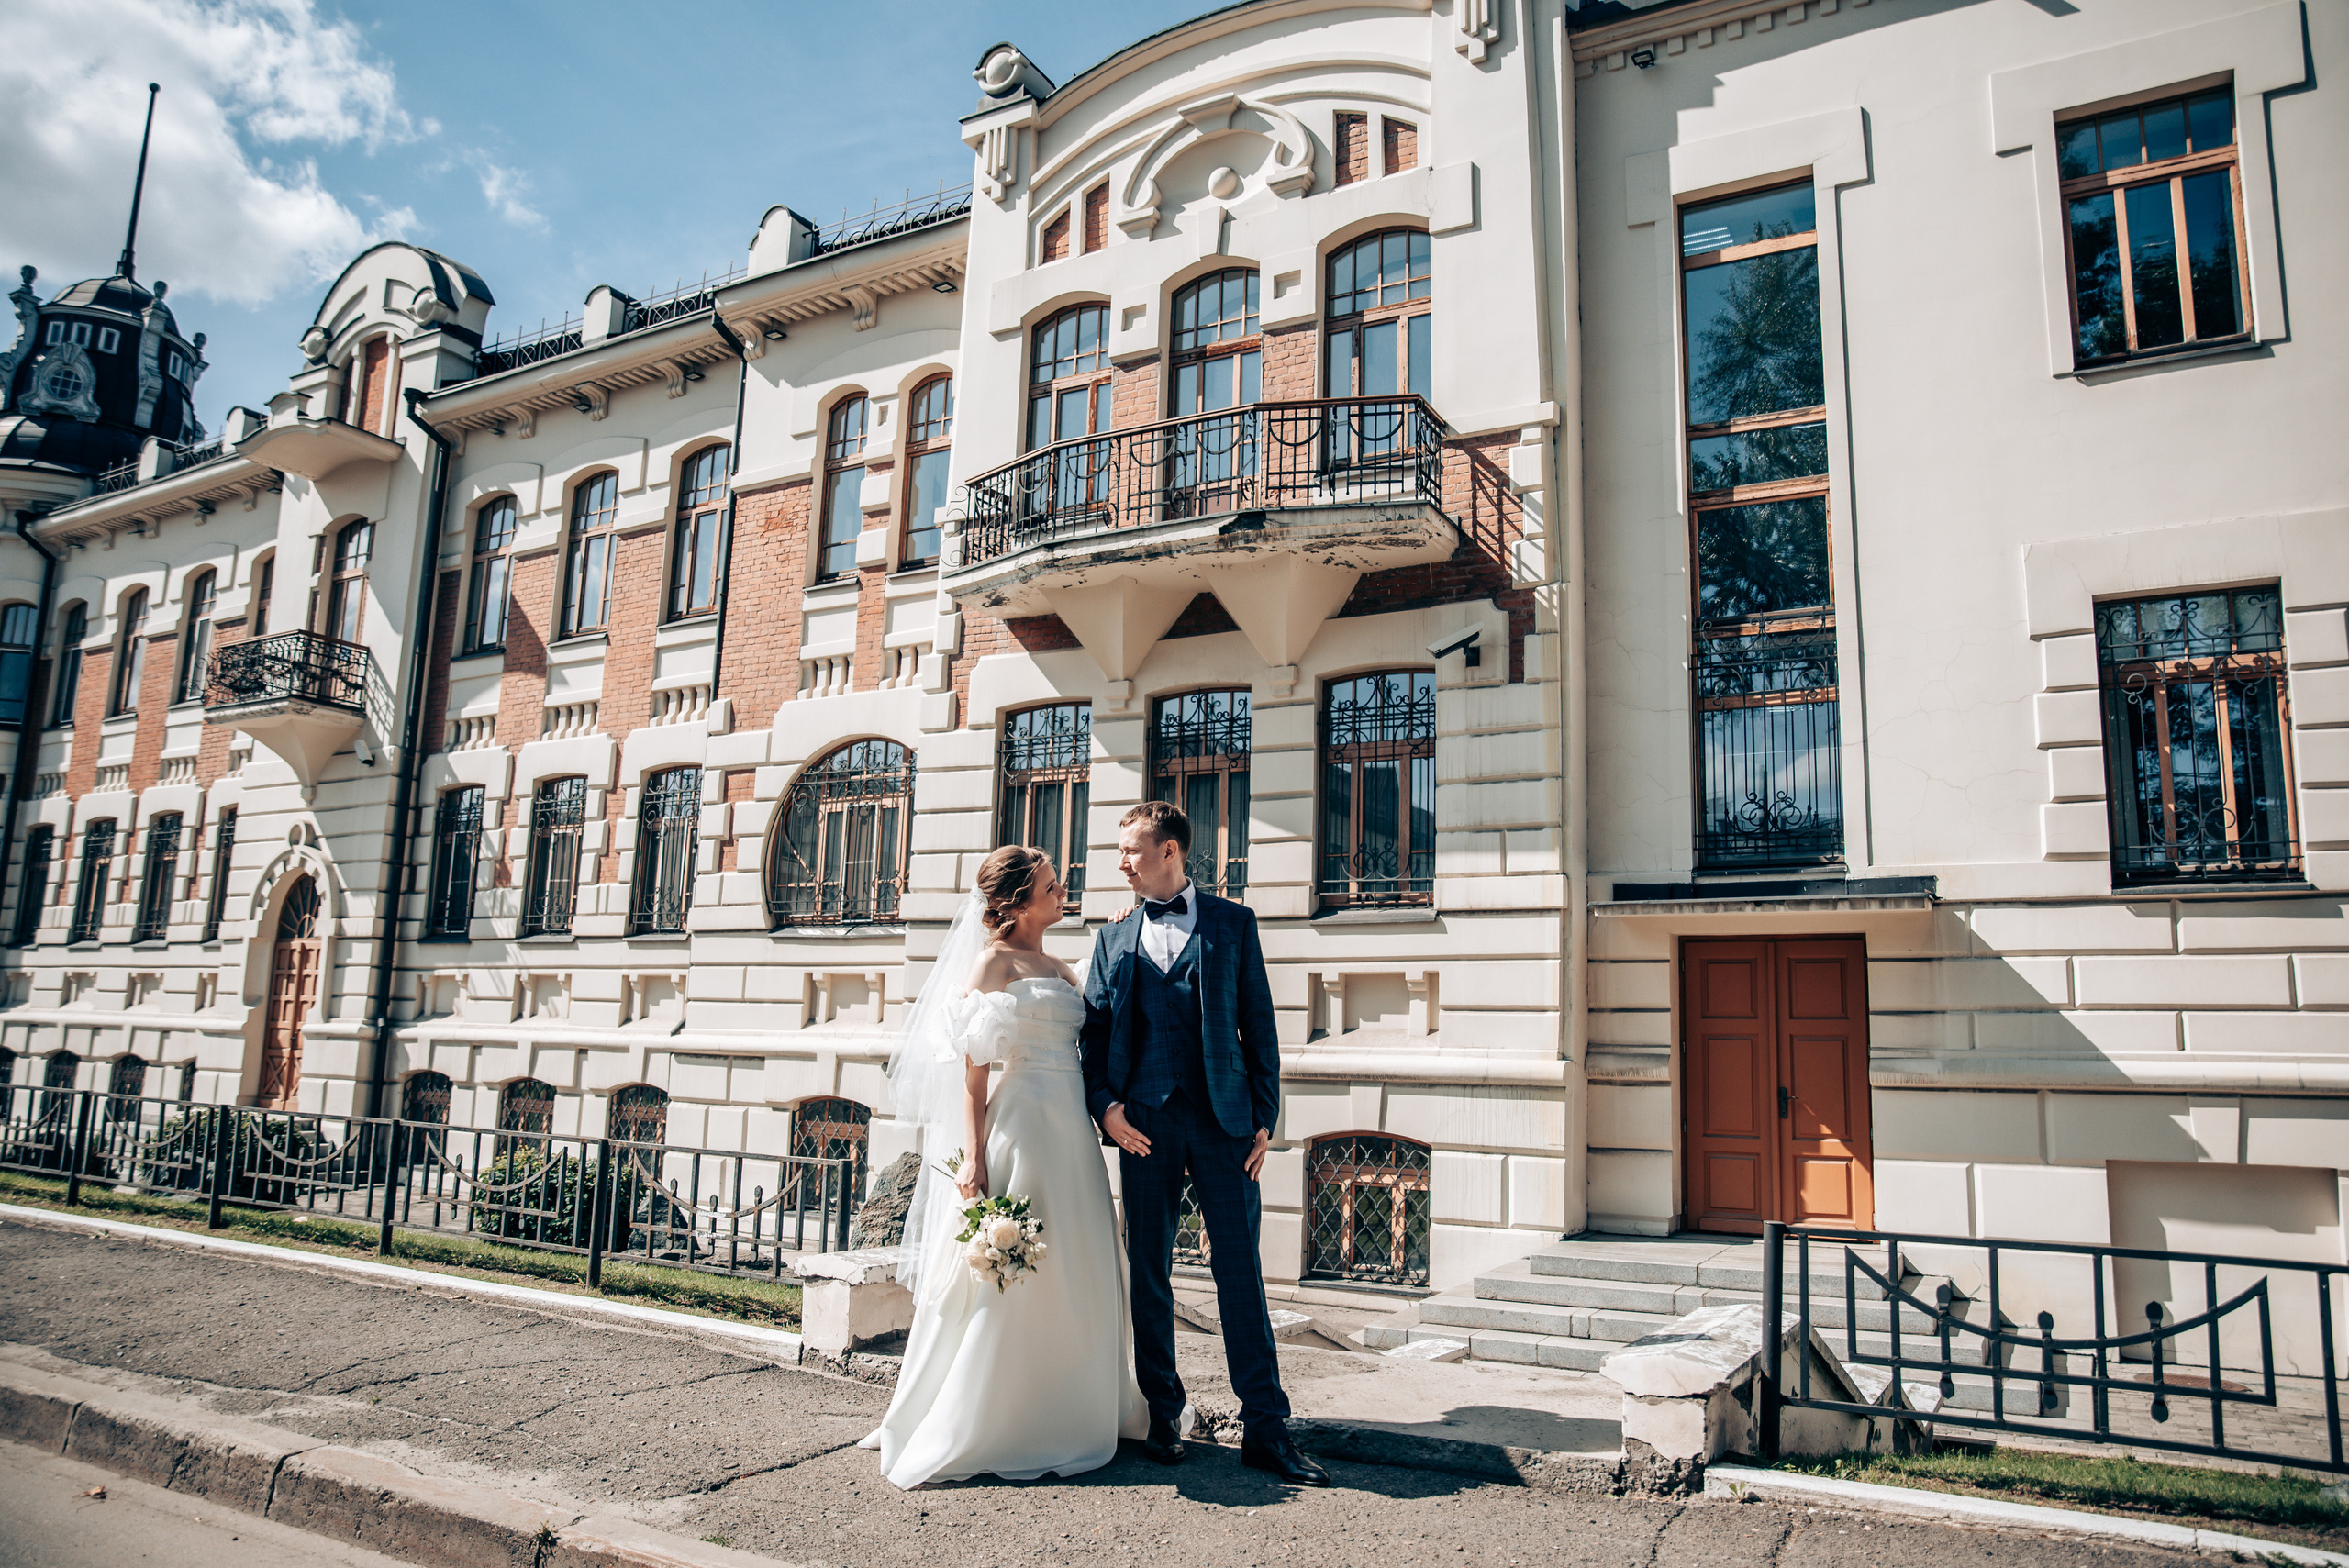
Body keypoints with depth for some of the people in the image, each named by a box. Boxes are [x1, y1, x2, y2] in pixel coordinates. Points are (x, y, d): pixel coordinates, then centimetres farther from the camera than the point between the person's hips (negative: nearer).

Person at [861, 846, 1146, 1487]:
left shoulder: (1061, 970, 17)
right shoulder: (994, 963, -5)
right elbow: (973, 1070, -10)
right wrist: (974, 1158, -16)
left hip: (1073, 1130, 8)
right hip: (1022, 1127, -8)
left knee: (1075, 1279, 12)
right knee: (1009, 1276, -2)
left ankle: (1064, 1418, 25)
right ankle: (983, 1429, 10)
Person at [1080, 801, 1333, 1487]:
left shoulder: (1233, 923, 7)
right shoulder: (1113, 939, 14)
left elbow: (1258, 1022, 5)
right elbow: (1095, 1031, 10)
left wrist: (1264, 1117, -1)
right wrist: (1104, 1104, -7)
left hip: (1222, 1116, -2)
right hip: (1144, 1121, 2)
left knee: (1240, 1268, -1)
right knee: (1149, 1271, 7)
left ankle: (1265, 1426, 5)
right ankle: (1163, 1415, 21)